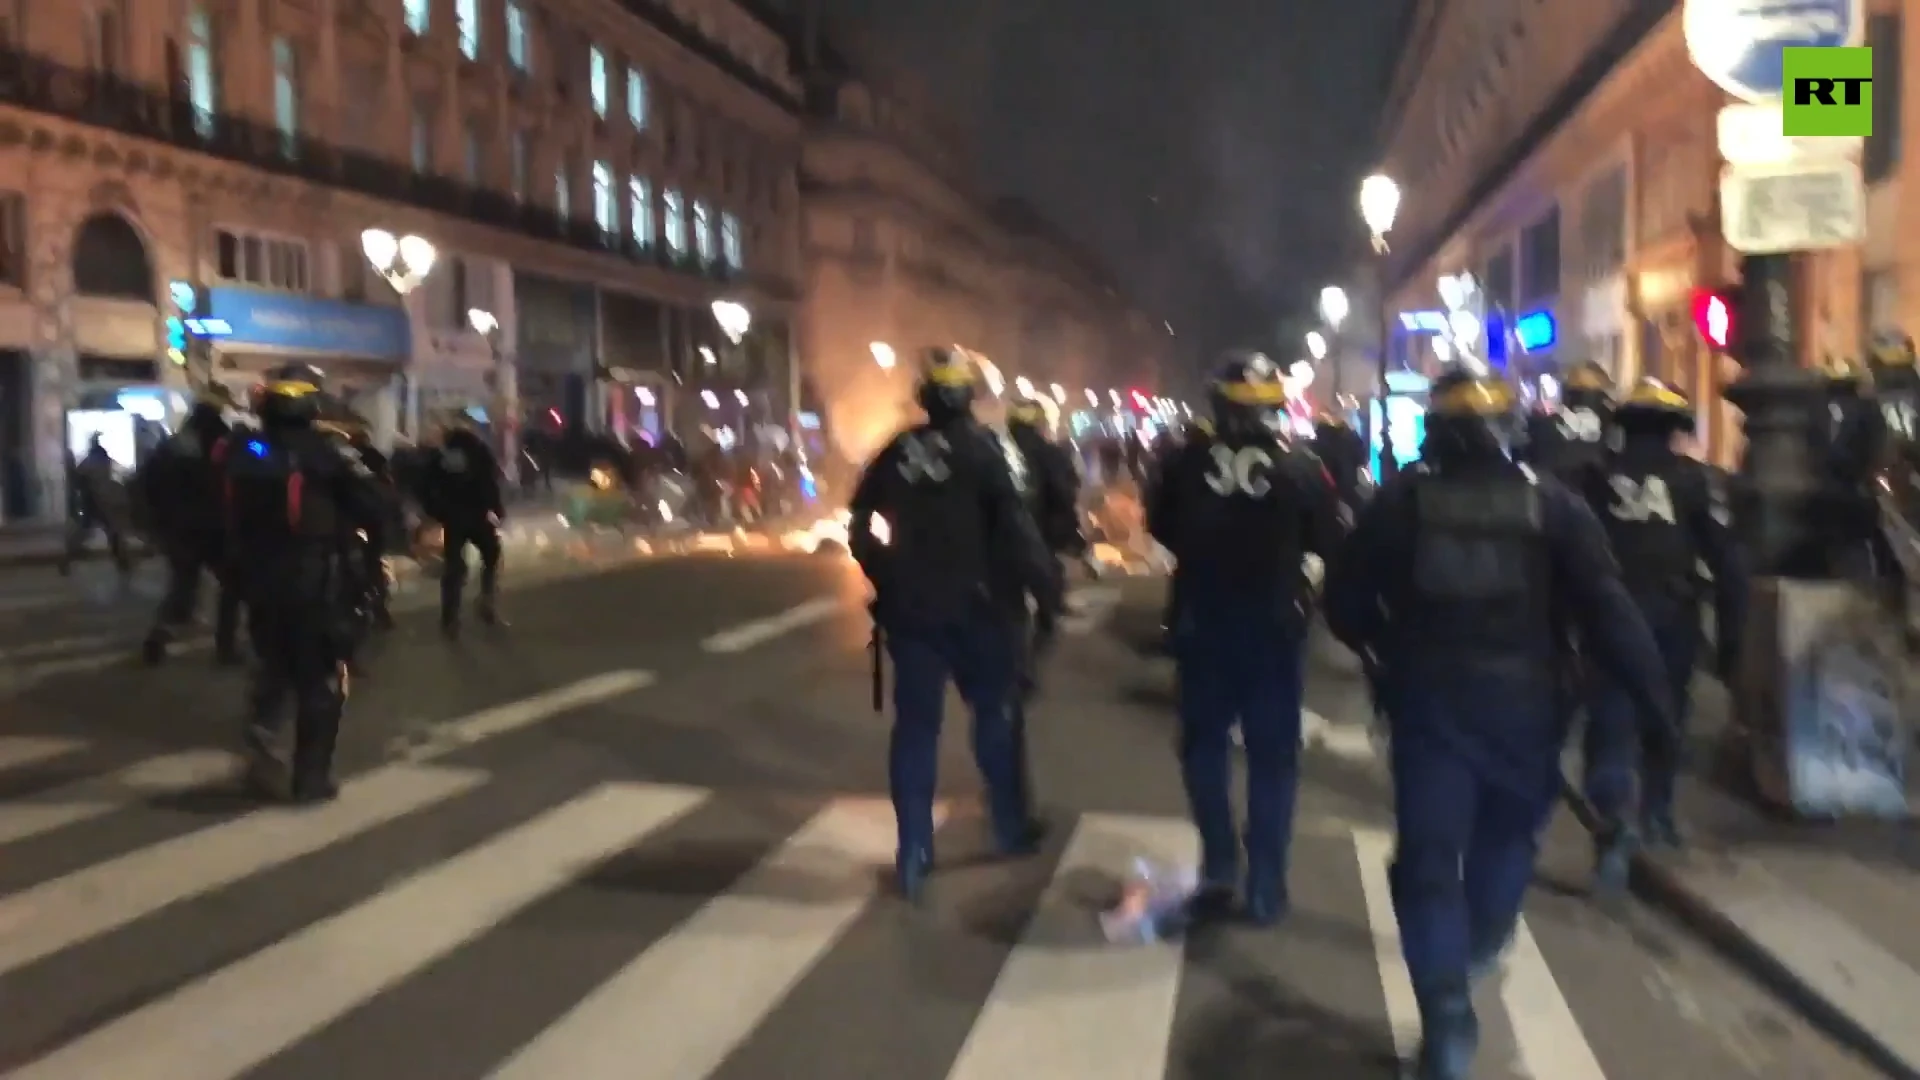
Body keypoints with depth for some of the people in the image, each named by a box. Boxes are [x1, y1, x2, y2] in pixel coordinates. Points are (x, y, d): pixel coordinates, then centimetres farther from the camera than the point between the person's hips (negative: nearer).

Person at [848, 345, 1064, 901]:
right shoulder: (983, 449, -9)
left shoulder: (895, 454, 2)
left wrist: (889, 583, 21)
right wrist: (1046, 593, -9)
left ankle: (913, 857, 6)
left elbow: (862, 530, 9)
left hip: (910, 609, 3)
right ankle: (1012, 828, 27)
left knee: (915, 728, 7)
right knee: (994, 714, 16)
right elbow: (1015, 529, -16)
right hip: (977, 607, -2)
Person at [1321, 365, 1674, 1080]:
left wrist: (1385, 653, 18)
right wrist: (1651, 690, -4)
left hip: (1427, 696, -1)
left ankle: (1447, 1018, -7)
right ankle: (1480, 942, 43)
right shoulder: (1550, 502, -1)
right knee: (1508, 827, 26)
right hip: (1523, 698, 1)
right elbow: (1607, 606, -8)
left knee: (1428, 855, 1)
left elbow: (1344, 598, 1)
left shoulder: (1399, 500, 1)